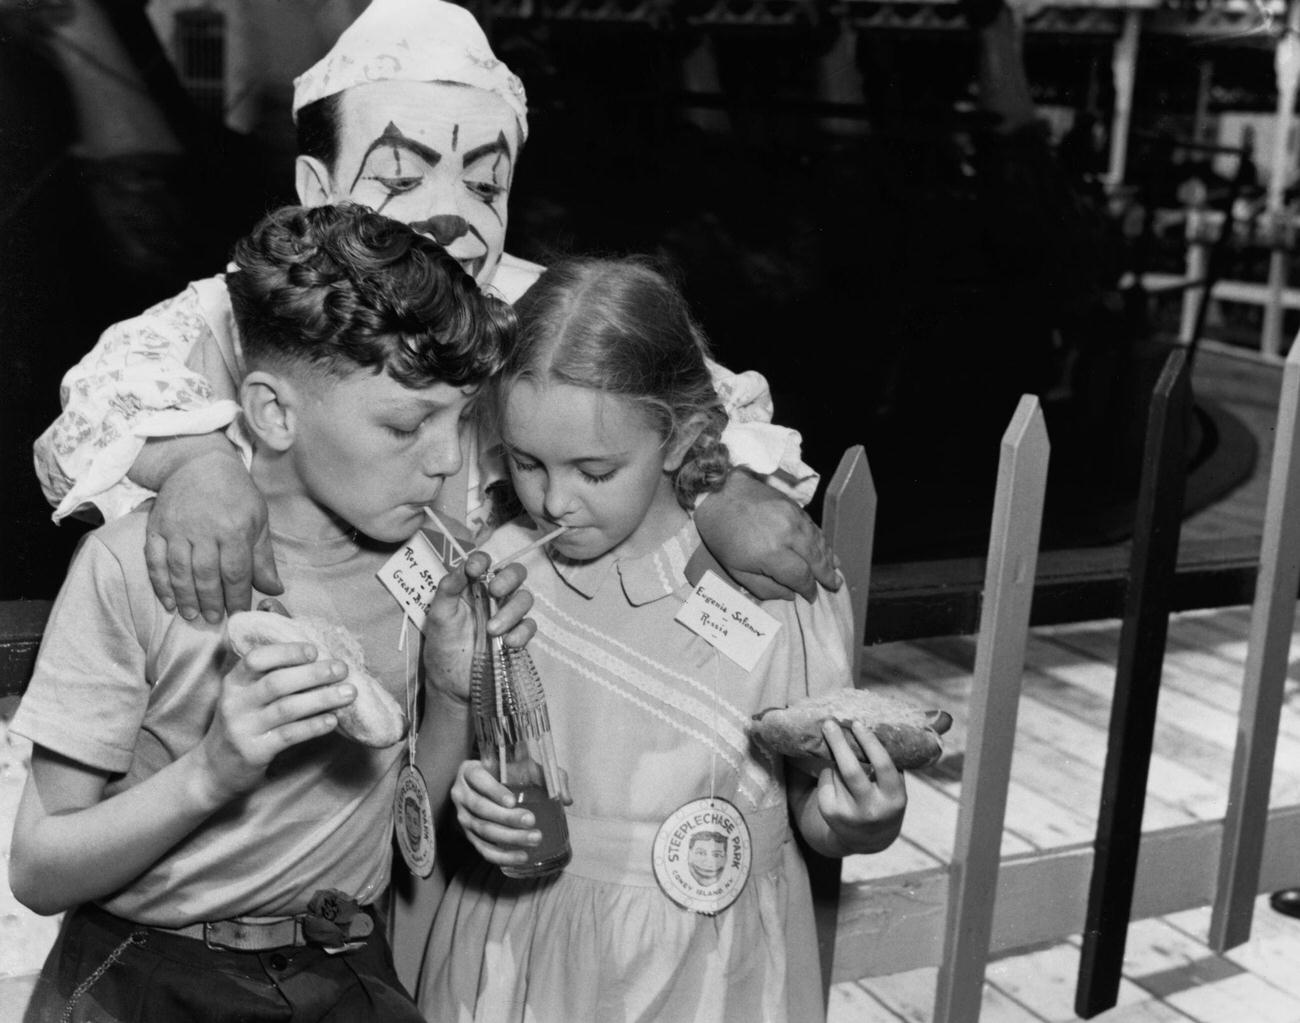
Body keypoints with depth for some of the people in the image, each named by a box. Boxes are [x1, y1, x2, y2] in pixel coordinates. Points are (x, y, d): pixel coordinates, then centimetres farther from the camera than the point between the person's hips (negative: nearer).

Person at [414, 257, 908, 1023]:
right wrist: (467, 801, -18)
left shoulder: (782, 588, -14)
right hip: (518, 960, 2)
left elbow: (815, 808, -4)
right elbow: (437, 764, 3)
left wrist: (864, 824, -24)